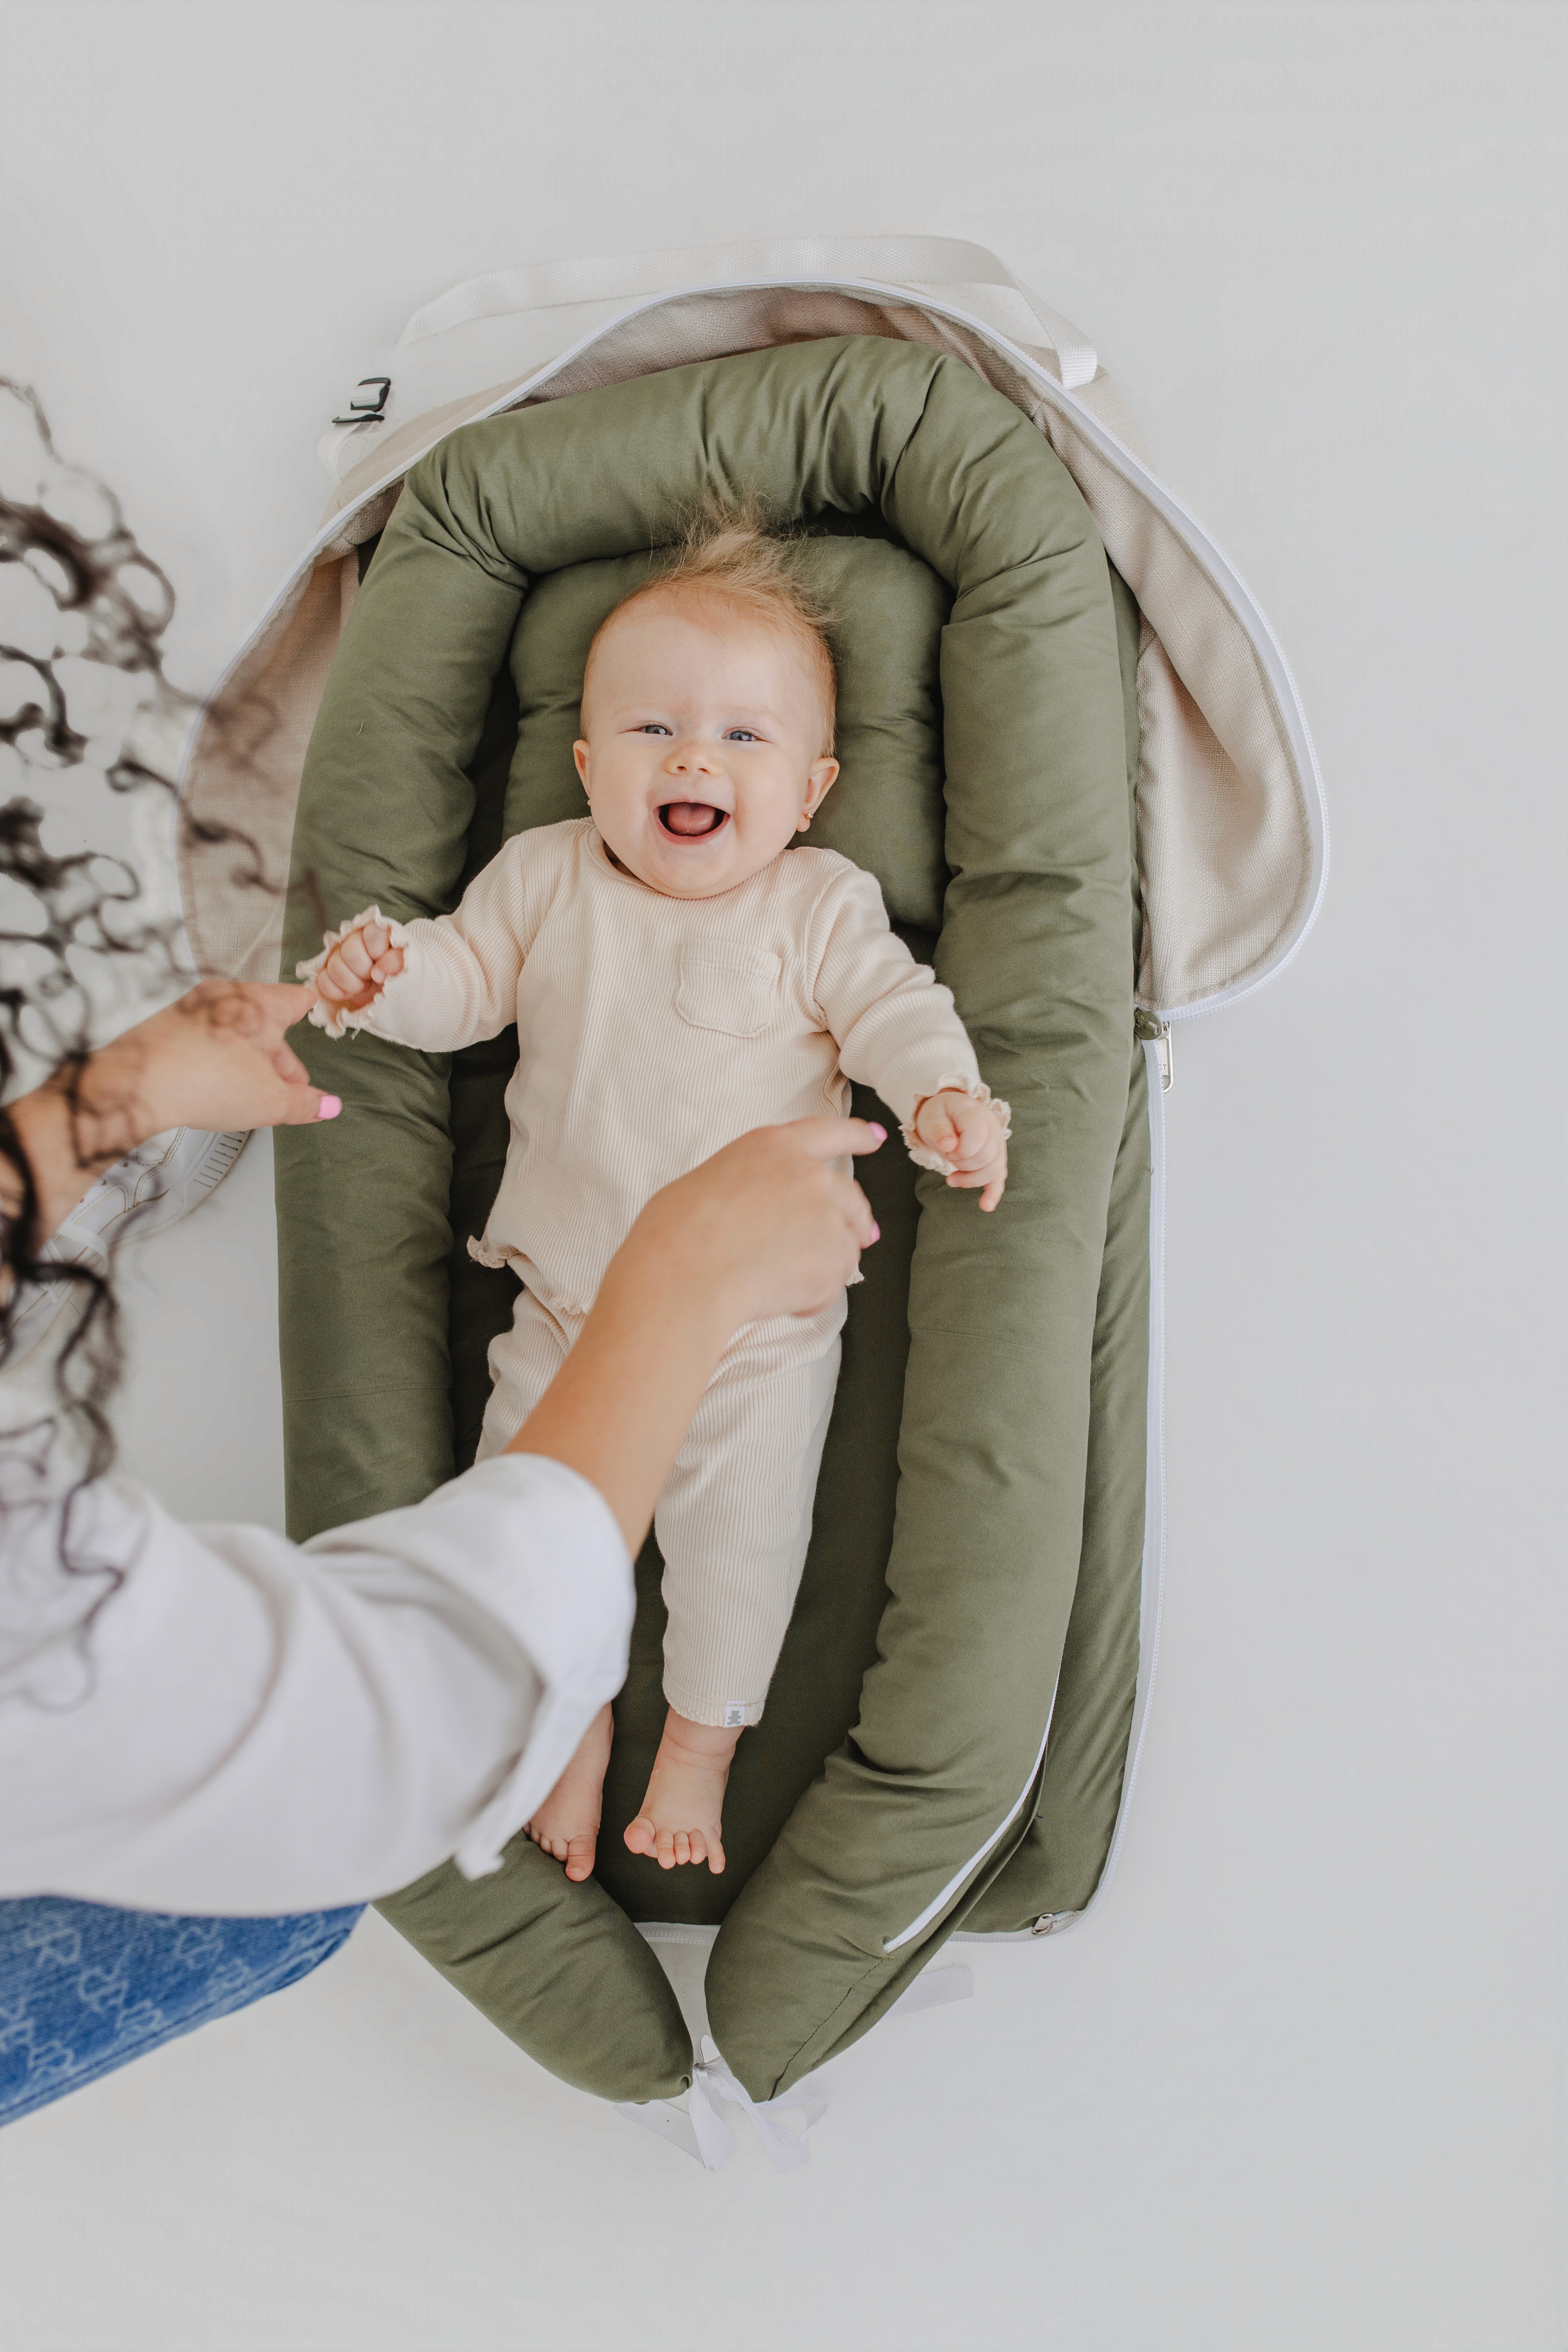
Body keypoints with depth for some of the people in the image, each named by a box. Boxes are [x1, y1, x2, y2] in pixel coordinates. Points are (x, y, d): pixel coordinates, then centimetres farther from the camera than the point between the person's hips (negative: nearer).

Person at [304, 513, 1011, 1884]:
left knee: (738, 1526, -2)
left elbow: (894, 1011, -10)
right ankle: (576, 1712, 30)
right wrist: (385, 969, -18)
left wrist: (947, 1100, -31)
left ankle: (706, 1736, 25)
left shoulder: (821, 908, -2)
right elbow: (468, 978, 5)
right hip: (568, 1302, 3)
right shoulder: (547, 876, 5)